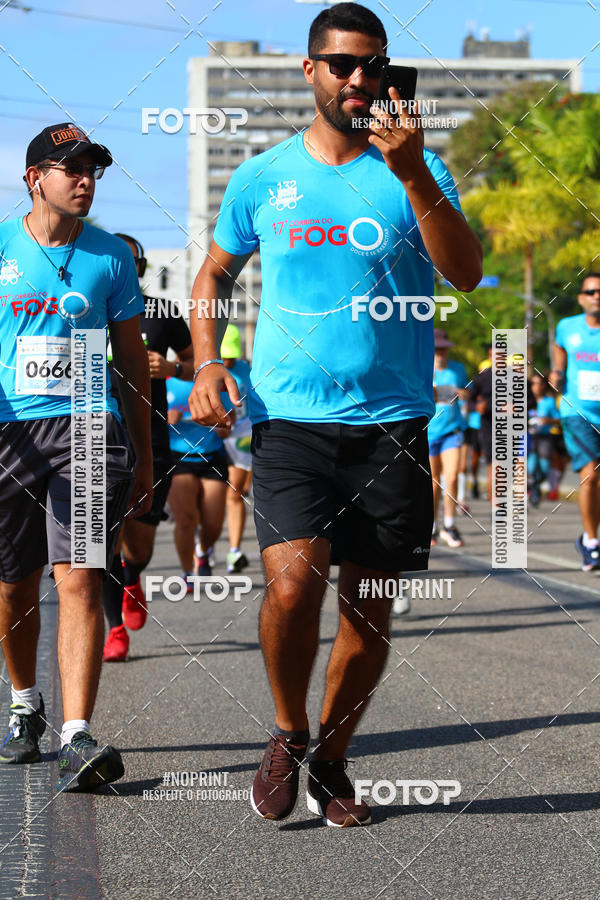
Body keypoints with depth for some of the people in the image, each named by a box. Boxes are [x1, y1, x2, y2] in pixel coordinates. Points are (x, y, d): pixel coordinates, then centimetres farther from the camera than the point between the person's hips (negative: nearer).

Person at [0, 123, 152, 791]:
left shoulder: (110, 256, 9)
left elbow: (132, 357, 15)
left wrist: (144, 453, 15)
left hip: (88, 428, -1)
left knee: (79, 581, -13)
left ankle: (77, 737, -19)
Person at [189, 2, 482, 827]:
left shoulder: (417, 171, 3)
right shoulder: (263, 178, 7)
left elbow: (467, 274, -11)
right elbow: (216, 272, 20)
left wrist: (412, 176, -22)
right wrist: (205, 362, 4)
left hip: (392, 423, 1)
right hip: (289, 420, -1)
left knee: (369, 611, 6)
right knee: (292, 584, -19)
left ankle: (331, 761, 27)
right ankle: (287, 736, 8)